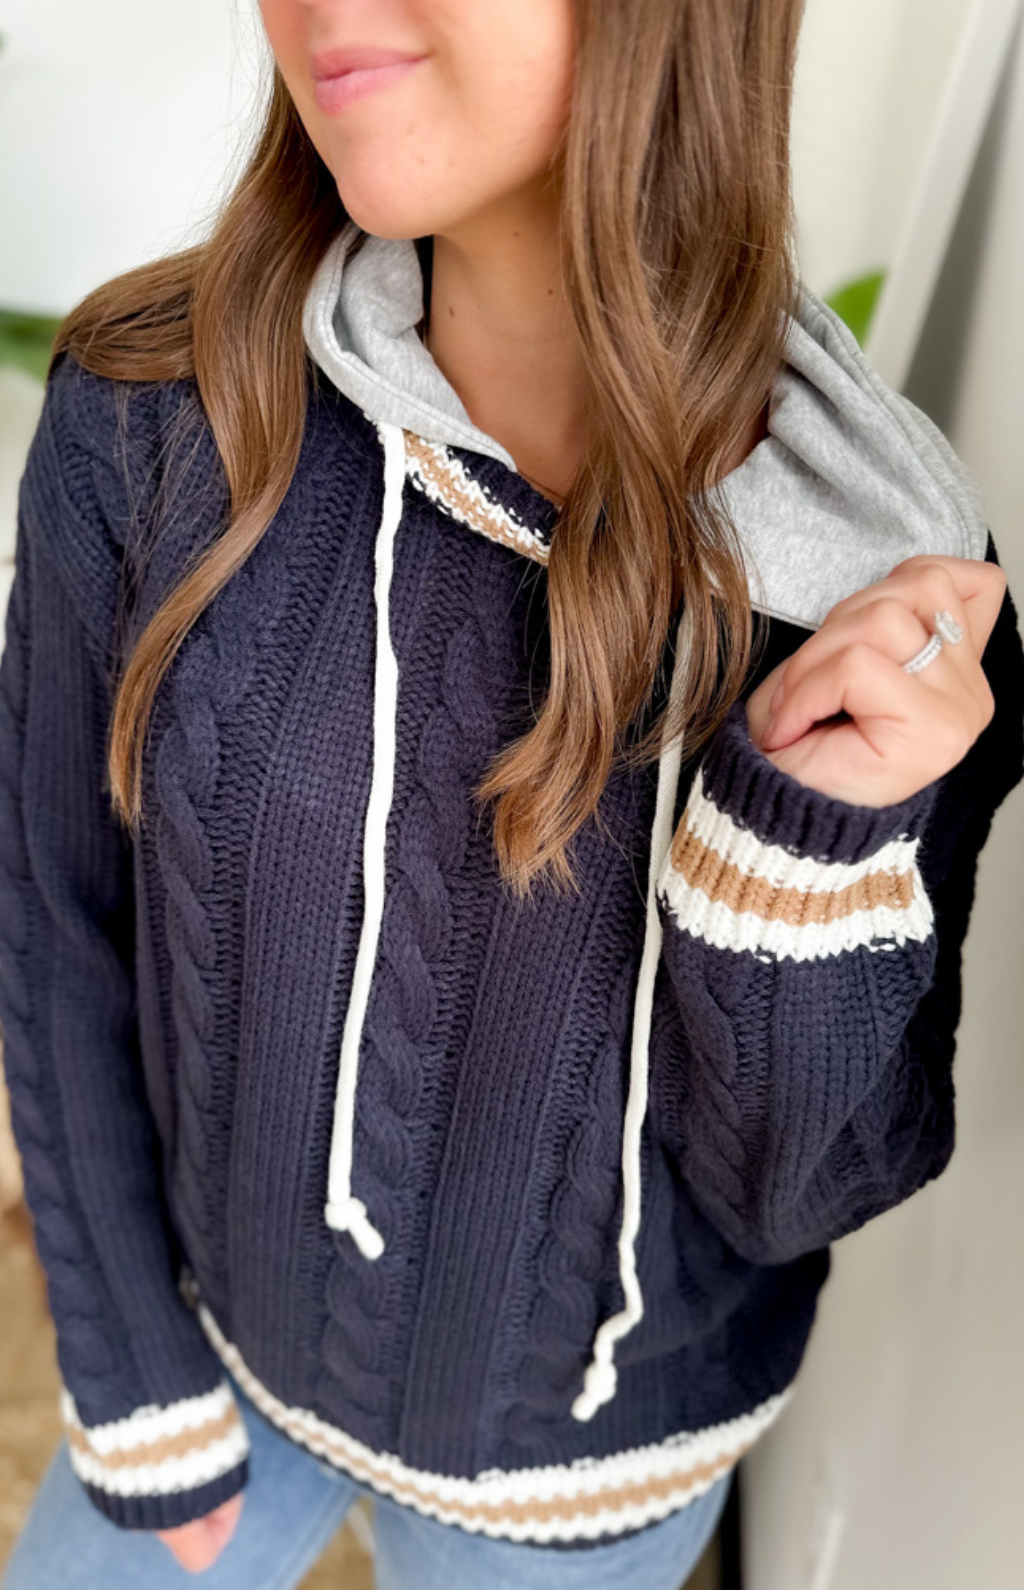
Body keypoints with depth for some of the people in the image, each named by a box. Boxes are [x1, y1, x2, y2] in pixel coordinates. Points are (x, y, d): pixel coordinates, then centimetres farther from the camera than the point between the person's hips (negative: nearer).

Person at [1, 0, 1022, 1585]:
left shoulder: (891, 584, -22)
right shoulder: (153, 415, -20)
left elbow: (799, 1189, -14)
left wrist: (813, 851, -32)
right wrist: (139, 1393, -2)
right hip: (231, 1331, 1)